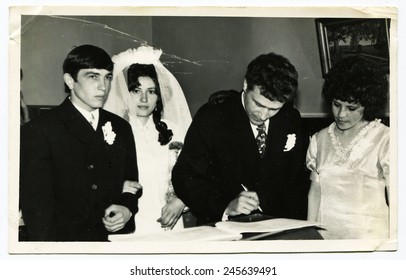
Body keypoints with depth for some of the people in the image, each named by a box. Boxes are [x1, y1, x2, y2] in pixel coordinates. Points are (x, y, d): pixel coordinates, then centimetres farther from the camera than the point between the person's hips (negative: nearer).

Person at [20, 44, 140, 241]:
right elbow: (36, 205, -11)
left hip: (116, 236, 4)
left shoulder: (121, 127, 7)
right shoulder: (38, 131, -8)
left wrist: (127, 208, -7)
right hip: (65, 238, -4)